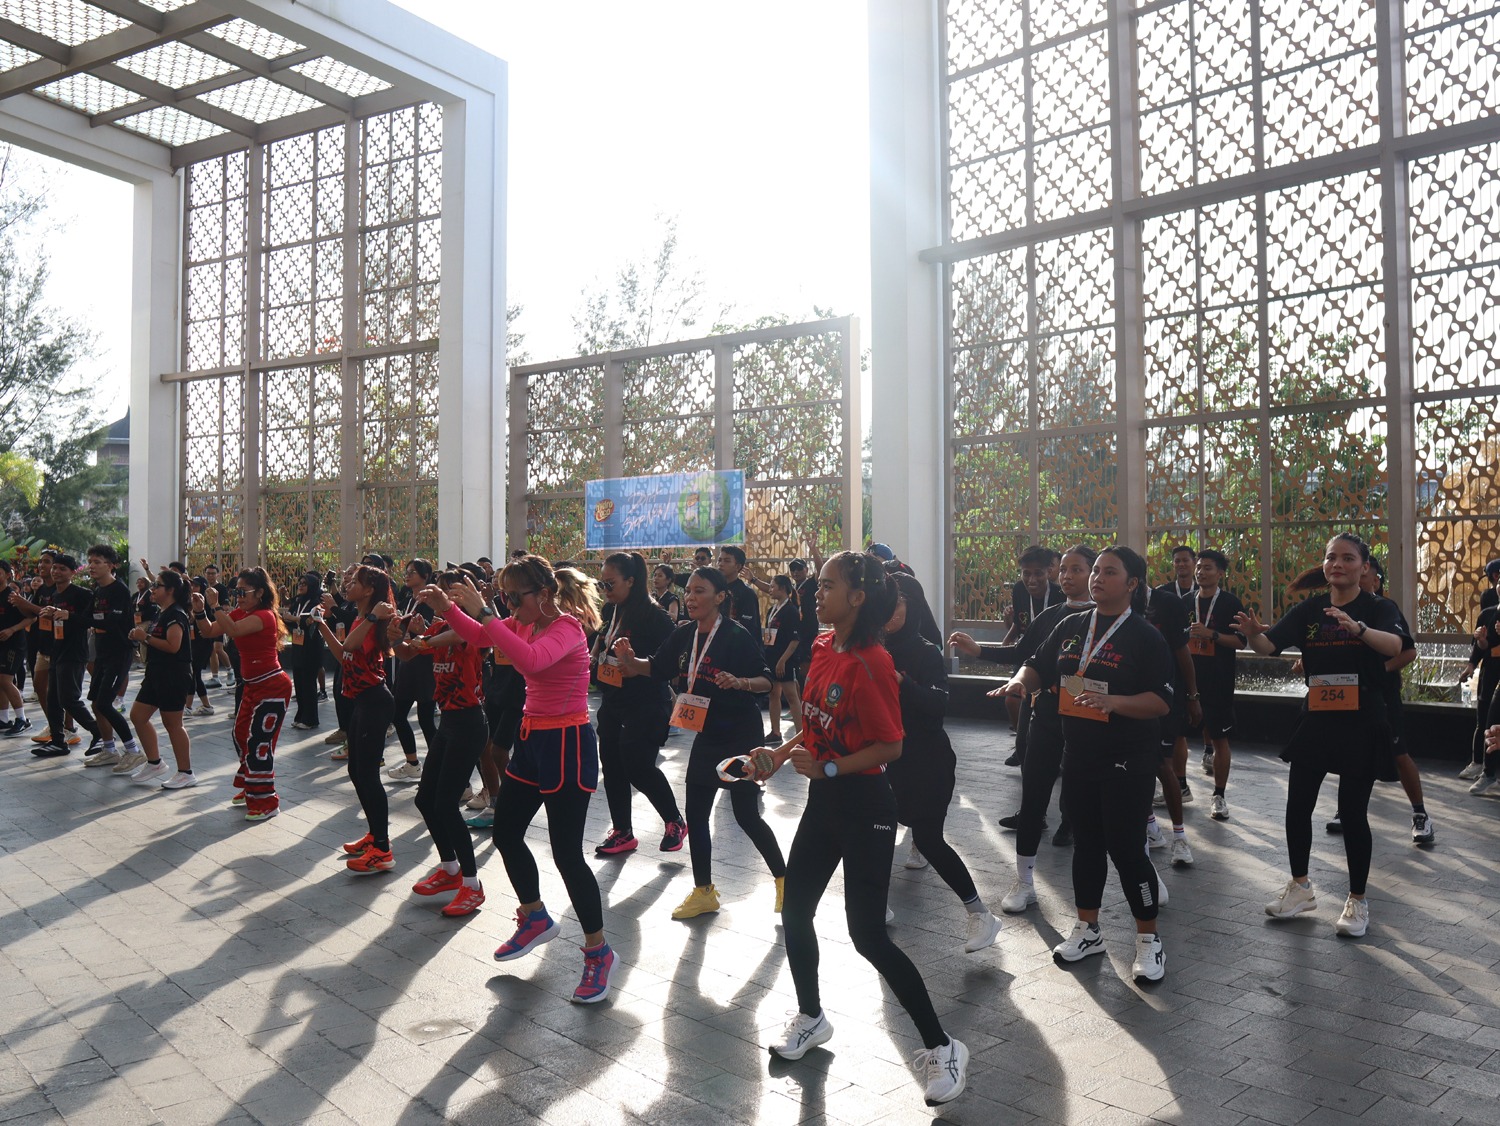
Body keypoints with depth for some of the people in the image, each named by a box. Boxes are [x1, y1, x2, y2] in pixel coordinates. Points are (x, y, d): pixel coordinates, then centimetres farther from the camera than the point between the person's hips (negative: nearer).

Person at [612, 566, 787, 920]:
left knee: (747, 815, 0)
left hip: (740, 736, -7)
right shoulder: (684, 635, 2)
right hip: (706, 735, 7)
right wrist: (629, 659, -9)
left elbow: (767, 681, -14)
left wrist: (740, 682, -33)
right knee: (696, 814, 9)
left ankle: (783, 879, 22)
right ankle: (703, 893, 23)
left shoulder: (738, 637, -16)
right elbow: (656, 668, 10)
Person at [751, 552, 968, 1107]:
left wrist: (827, 768, -26)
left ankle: (941, 1047, 11)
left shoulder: (871, 662, -21)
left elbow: (890, 746, -20)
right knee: (795, 913, 16)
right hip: (823, 802, 9)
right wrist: (782, 753, 5)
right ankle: (811, 1017, 39)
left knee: (868, 935, -5)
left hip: (864, 807, -8)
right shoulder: (822, 646, 4)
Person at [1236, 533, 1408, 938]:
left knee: (1352, 812, 1)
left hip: (1361, 724, -4)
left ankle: (1357, 900, 19)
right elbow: (1269, 645, -6)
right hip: (1315, 721, 4)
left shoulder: (1378, 608, -6)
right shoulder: (1308, 609, 4)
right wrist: (1252, 633, -29)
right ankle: (1300, 887, 27)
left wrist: (1358, 628, -46)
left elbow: (1395, 645, -26)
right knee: (1298, 806, 8)